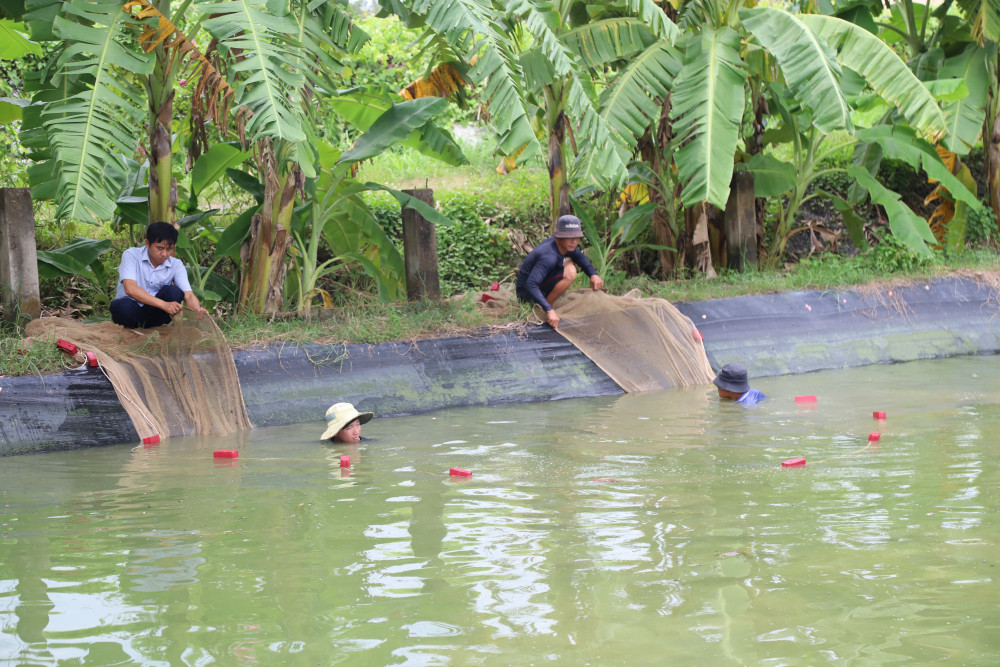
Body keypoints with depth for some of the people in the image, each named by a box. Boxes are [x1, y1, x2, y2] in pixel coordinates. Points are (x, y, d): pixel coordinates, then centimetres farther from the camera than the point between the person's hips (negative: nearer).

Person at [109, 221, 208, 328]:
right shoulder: (131, 255, -11)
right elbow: (130, 289, -26)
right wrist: (164, 305, -38)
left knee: (173, 291, -24)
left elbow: (188, 294, -12)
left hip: (153, 314, 3)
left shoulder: (176, 265, -1)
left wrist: (197, 310, -39)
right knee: (123, 305, -37)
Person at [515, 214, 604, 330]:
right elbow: (531, 285, -42)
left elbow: (579, 256, 15)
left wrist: (593, 274, -2)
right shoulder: (549, 256, -33)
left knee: (570, 263, 24)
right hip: (528, 295, -10)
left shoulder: (560, 243, -5)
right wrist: (549, 310, -51)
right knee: (569, 273, -29)